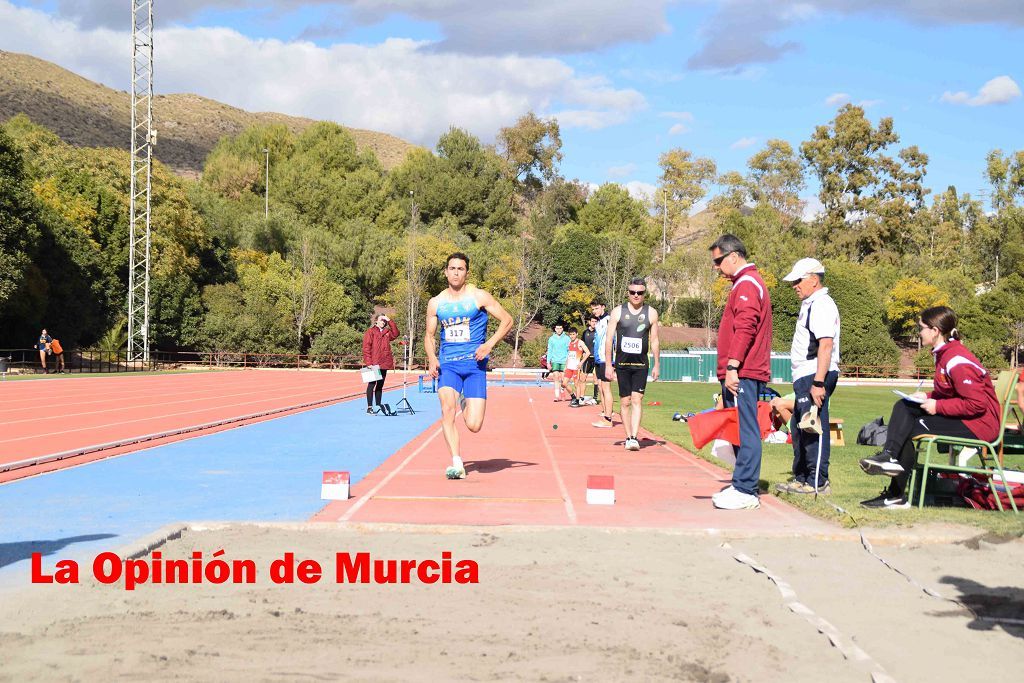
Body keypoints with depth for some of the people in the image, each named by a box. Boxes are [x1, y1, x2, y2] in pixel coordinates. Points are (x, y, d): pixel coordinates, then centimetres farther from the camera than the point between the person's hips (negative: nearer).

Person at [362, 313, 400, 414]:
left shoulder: (387, 332, 17)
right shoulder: (371, 332, -1)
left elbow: (395, 333, 0)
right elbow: (366, 347, -6)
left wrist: (389, 321, -1)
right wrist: (368, 362, -15)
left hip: (384, 363, 6)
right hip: (373, 364, -6)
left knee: (380, 385, 10)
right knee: (372, 384, -5)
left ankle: (378, 406, 16)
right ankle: (369, 407, -5)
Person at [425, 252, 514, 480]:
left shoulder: (479, 297, 0)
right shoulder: (436, 303, 8)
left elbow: (507, 320, 3)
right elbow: (429, 335, 17)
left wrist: (489, 344, -10)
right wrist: (432, 358, -3)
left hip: (474, 364, -2)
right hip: (448, 364, 2)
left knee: (473, 425, -8)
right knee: (447, 408, -25)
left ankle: (467, 406, 30)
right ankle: (457, 464, -18)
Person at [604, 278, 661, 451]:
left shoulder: (651, 313, 4)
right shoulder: (618, 312, 2)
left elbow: (654, 341, 9)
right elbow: (609, 339, 2)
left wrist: (657, 365, 6)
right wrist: (608, 365, -3)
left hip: (641, 364, -1)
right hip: (622, 364, 1)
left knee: (637, 399, -12)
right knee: (625, 401, 4)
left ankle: (634, 438, -17)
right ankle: (628, 437, 14)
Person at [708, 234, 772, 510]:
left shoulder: (746, 285, -10)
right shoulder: (748, 283, 23)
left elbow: (744, 329, -20)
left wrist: (732, 366, -23)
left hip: (741, 374, -10)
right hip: (743, 373, 10)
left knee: (744, 431, -9)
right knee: (741, 430, 12)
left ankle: (745, 491, -8)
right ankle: (742, 486, 16)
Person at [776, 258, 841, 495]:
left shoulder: (821, 305, -14)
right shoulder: (810, 304, 20)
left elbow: (826, 345, -23)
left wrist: (818, 383, -27)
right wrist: (810, 381, 19)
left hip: (815, 377, -11)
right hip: (805, 377, 11)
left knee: (814, 428, -8)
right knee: (799, 428, 17)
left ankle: (818, 482, -3)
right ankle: (801, 478, 26)